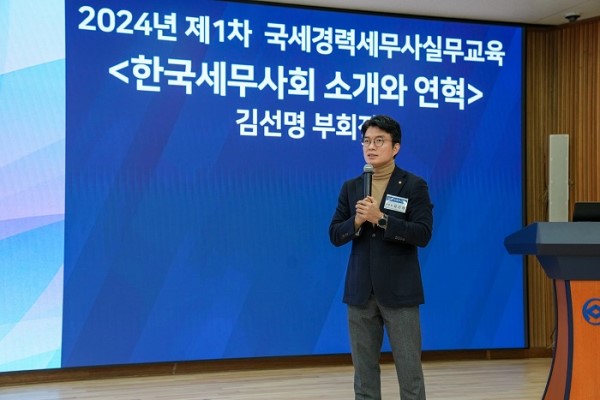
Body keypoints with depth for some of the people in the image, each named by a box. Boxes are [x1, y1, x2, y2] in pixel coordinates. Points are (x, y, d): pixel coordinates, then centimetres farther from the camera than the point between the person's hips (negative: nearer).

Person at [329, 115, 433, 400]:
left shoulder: (414, 186, -2)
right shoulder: (350, 188, 9)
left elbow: (423, 234, -12)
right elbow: (335, 235, 6)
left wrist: (381, 219, -20)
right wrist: (357, 221, -14)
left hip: (399, 291, -3)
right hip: (361, 291, 4)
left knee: (409, 369, 1)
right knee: (364, 369, 9)